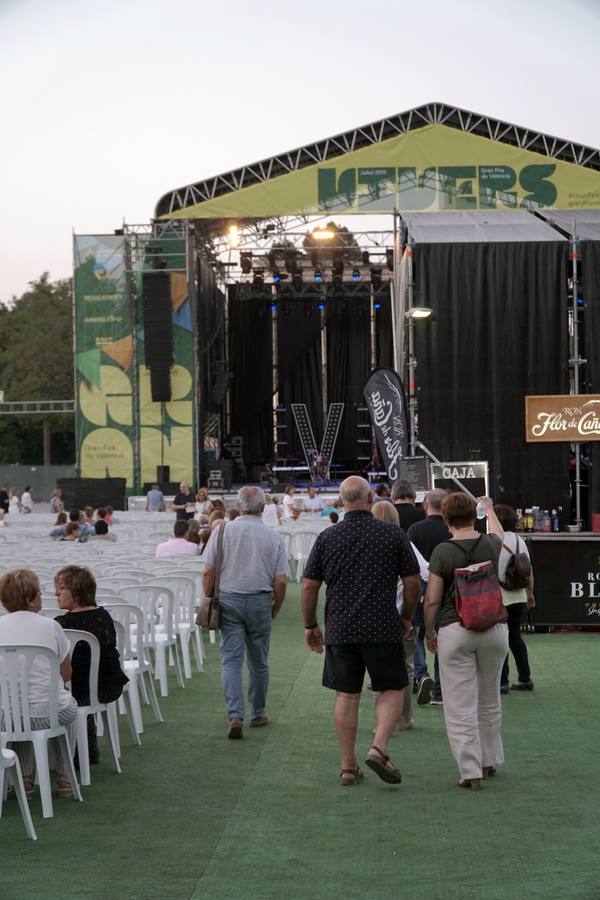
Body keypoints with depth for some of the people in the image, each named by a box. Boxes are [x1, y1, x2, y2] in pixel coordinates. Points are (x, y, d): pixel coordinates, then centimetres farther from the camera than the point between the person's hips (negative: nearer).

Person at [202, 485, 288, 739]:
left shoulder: (222, 531, -1)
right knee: (258, 662, 13)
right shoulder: (273, 538, 0)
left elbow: (208, 572, -4)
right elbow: (281, 580, -2)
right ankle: (258, 713, 24)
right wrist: (275, 609, 12)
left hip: (228, 599, 0)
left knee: (231, 659, -1)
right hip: (260, 602, 0)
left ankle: (235, 715, -14)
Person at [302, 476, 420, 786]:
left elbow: (309, 587, 4)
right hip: (383, 628, -2)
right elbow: (413, 581, 1)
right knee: (393, 690, 11)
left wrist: (310, 625, 15)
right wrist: (407, 617, 16)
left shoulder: (327, 538, 3)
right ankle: (379, 748, -8)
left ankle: (348, 767, 11)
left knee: (346, 696, 8)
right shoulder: (393, 535, -2)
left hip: (340, 630, 2)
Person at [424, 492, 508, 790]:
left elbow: (432, 600, -8)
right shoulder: (491, 544, 0)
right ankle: (490, 760, 32)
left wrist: (429, 633, 7)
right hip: (494, 628, 4)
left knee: (460, 707, 1)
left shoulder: (442, 552, -9)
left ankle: (471, 772, 0)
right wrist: (489, 510, 46)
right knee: (489, 701, 20)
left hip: (455, 631, -4)